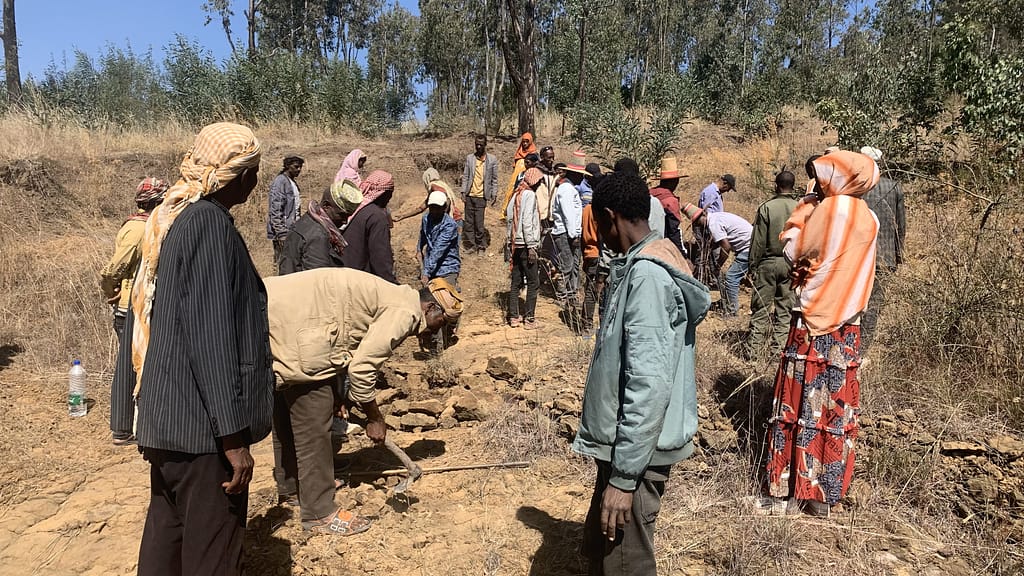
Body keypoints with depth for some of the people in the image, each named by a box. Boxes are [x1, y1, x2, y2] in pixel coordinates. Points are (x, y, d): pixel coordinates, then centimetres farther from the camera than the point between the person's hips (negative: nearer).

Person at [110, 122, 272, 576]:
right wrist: (233, 435, -21)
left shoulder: (168, 218, 9)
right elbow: (211, 337, -23)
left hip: (167, 413, 9)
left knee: (168, 530, 22)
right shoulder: (209, 224, -18)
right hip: (201, 420, -9)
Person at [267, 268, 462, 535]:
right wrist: (375, 418, -4)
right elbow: (361, 368, -16)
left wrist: (336, 395, 21)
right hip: (294, 326, -11)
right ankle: (319, 513, 11)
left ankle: (290, 485, 44)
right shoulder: (405, 313, -12)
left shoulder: (393, 300, 18)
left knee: (289, 414, 25)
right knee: (313, 422, -1)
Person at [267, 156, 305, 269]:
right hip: (283, 232, -9)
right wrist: (281, 234, -21)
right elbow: (275, 210, -16)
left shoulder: (293, 183, 18)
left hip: (293, 231, 9)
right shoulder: (280, 182, -9)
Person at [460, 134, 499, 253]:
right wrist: (463, 192, 2)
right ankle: (471, 244, 16)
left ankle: (481, 245, 8)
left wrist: (494, 195, -1)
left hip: (481, 196, -3)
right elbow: (465, 176, 10)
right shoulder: (469, 158, 8)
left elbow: (494, 179, 4)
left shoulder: (492, 159, 2)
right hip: (469, 195, 3)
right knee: (469, 222, 6)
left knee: (479, 223, -6)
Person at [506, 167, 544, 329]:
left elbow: (509, 218, 11)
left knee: (516, 282, 12)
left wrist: (510, 242, 13)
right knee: (533, 282, 0)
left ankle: (514, 317, 16)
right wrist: (531, 246, -17)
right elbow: (527, 222, -18)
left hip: (514, 244, 8)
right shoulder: (530, 195, -10)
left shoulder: (516, 195, 12)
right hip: (526, 245, -8)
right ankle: (529, 319, 1)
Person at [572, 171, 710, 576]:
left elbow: (650, 384, -27)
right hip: (625, 441, 10)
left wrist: (624, 475, -22)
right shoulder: (642, 265, 8)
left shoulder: (646, 276, -23)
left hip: (636, 450, -10)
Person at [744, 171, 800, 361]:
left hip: (768, 262, -2)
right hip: (792, 263, 2)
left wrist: (753, 265, 2)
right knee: (786, 309, 8)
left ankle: (753, 349, 4)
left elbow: (758, 240, -6)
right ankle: (779, 348, 10)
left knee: (760, 308, 3)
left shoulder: (766, 207, -6)